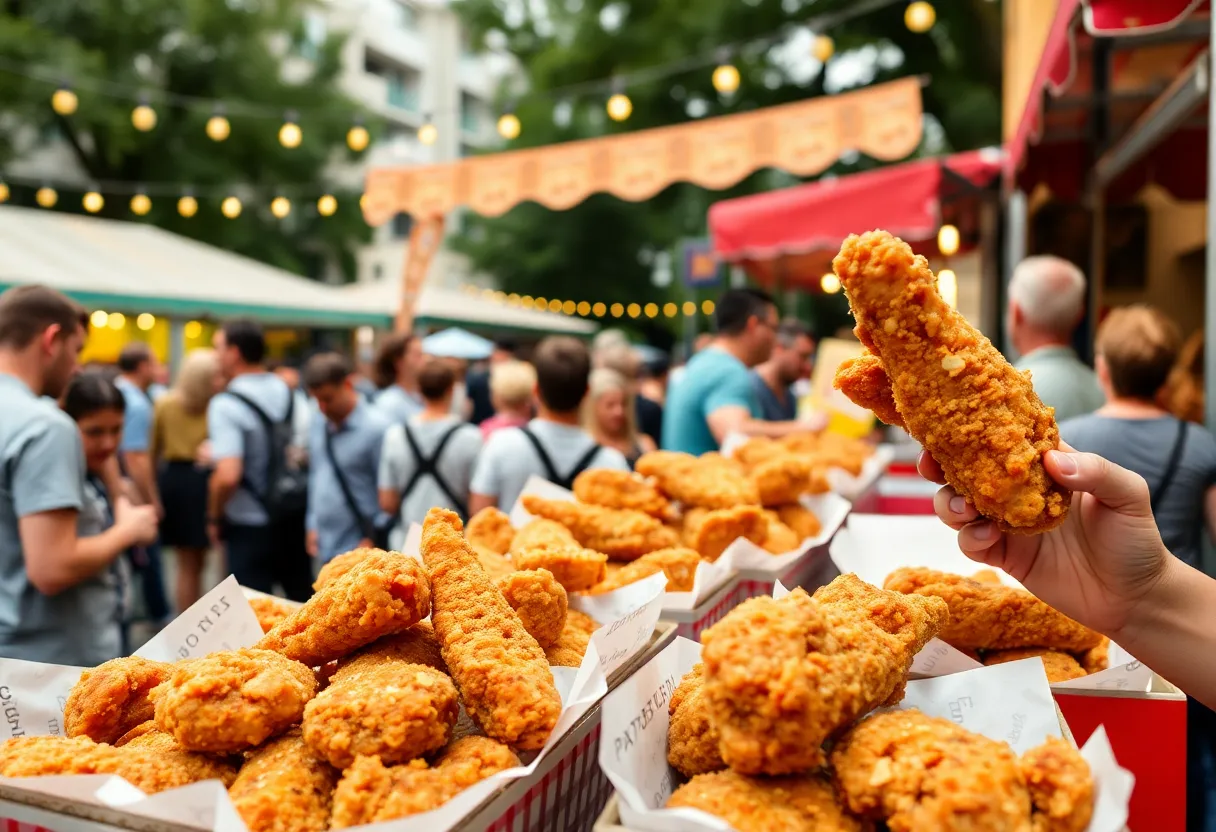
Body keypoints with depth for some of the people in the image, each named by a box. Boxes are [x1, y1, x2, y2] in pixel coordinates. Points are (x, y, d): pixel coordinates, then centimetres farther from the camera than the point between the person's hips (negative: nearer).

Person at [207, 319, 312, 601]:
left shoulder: (226, 405, -18)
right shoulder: (287, 393, 2)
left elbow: (228, 476, -26)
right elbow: (309, 451, 10)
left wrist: (214, 517, -11)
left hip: (251, 527, -6)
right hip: (295, 515, 6)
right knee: (304, 600, 19)